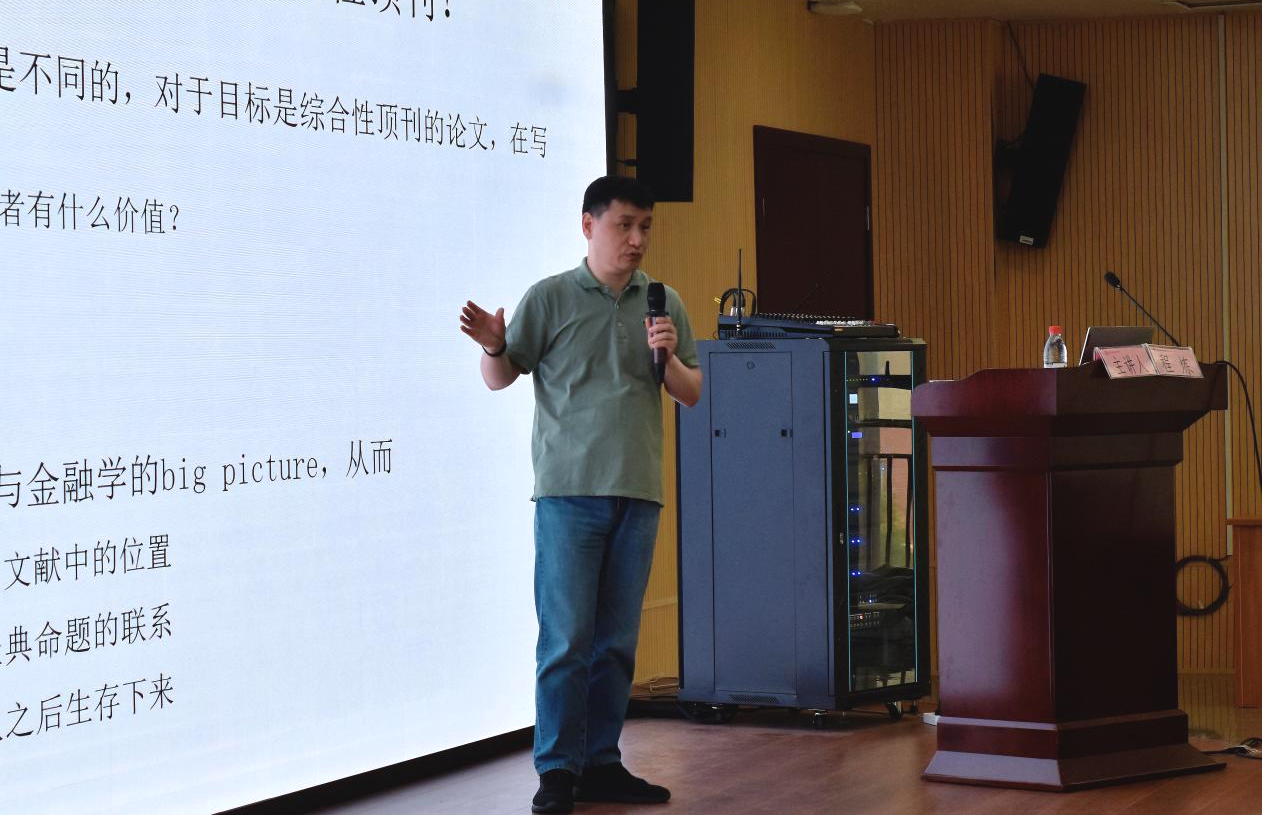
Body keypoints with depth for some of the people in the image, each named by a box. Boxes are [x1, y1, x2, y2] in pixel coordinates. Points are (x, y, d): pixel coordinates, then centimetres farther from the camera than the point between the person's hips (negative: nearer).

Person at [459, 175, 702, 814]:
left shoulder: (664, 304, 11)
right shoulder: (550, 298, 1)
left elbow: (692, 395, 14)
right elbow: (500, 378, 4)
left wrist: (669, 358, -6)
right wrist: (493, 346, -17)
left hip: (637, 494, 4)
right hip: (569, 490, -4)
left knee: (617, 640, 7)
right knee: (566, 637, -6)